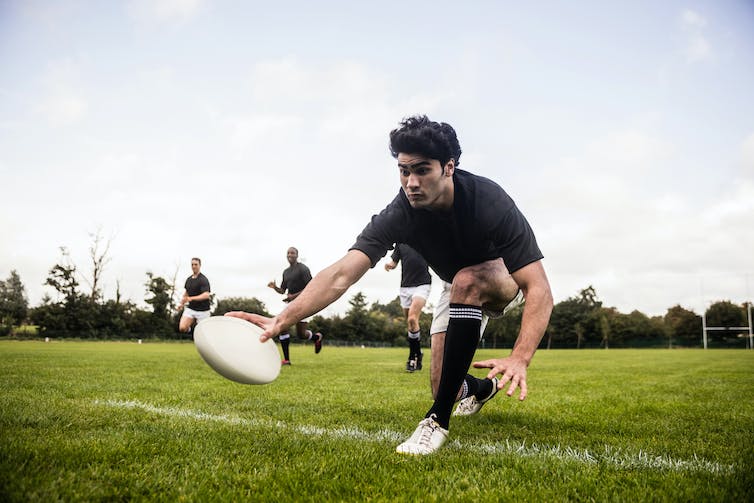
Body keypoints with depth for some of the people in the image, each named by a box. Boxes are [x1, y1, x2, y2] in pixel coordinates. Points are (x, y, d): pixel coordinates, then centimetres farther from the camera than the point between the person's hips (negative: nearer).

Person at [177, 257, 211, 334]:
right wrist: (182, 303, 12)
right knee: (182, 328, -13)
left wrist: (191, 298, -35)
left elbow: (206, 295, -27)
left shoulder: (203, 280, -13)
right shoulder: (188, 279, 9)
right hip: (190, 308, 5)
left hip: (202, 310, -5)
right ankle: (193, 322, 17)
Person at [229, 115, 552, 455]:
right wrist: (281, 320, -53)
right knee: (444, 387, -3)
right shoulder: (399, 215, -28)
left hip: (506, 278, -3)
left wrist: (519, 358, -55)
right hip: (460, 287, 4)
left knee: (467, 281, -38)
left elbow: (538, 289, -40)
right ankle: (484, 388, 38)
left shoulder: (490, 203, -36)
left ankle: (439, 420, -31)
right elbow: (341, 274, -38)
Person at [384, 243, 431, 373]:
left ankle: (413, 357, -9)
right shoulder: (400, 241, 10)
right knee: (410, 323, 7)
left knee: (412, 319, -20)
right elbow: (394, 262, 15)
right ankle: (418, 354, 22)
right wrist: (389, 264, -7)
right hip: (405, 286, 4)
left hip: (422, 283, -4)